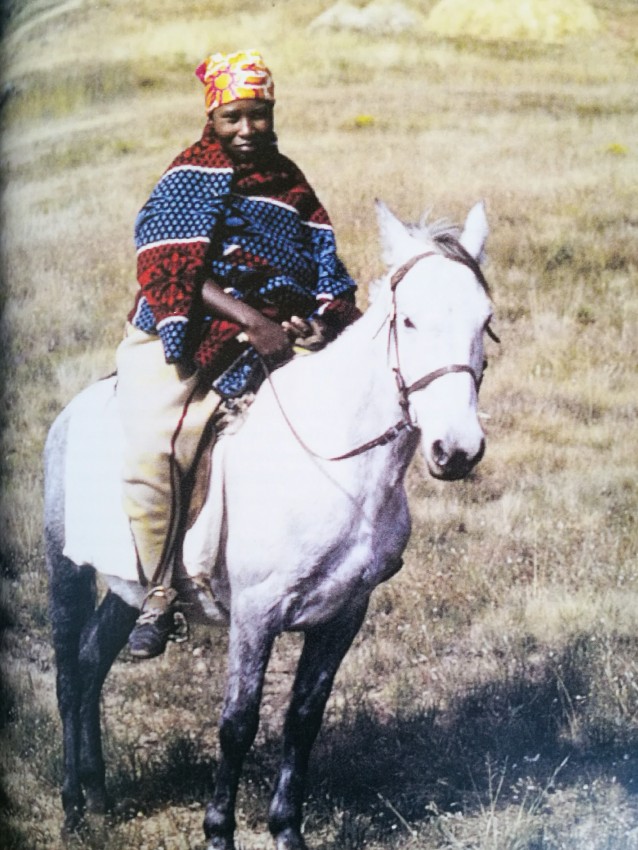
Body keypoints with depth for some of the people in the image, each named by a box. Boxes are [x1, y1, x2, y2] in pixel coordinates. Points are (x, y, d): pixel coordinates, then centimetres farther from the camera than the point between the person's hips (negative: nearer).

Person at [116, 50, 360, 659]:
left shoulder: (293, 189, 15)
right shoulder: (191, 176, 0)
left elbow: (327, 280, 14)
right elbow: (173, 271, -12)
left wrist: (327, 317, -10)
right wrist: (250, 318, -23)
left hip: (273, 340, 4)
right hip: (181, 335, -4)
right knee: (150, 450, -26)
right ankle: (160, 593, -11)